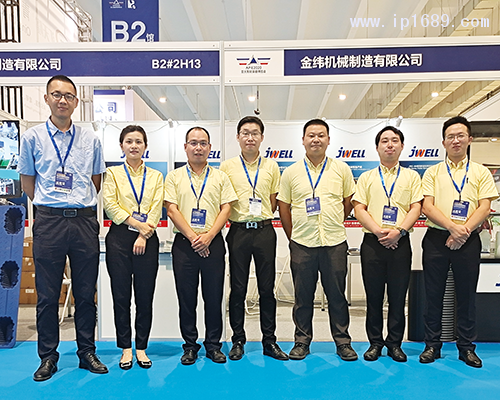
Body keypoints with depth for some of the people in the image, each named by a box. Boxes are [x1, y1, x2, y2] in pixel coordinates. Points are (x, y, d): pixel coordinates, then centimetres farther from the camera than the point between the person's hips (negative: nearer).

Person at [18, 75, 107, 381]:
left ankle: (87, 353, 24)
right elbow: (27, 182, 12)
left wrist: (82, 206, 12)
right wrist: (50, 206, 9)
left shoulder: (91, 139, 8)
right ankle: (48, 357, 24)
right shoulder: (33, 137, 5)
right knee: (47, 294, 7)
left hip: (84, 221, 1)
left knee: (86, 292, 9)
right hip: (49, 221, -1)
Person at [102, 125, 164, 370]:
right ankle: (125, 348, 17)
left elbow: (156, 208, 1)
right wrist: (136, 223, -13)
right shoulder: (112, 173, 9)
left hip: (147, 239, 1)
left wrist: (143, 236, -10)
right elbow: (110, 205, -3)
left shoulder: (155, 176, 12)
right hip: (119, 238, 0)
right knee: (121, 295, 4)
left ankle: (141, 347, 17)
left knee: (145, 296, 4)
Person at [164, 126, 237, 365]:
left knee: (214, 296, 6)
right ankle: (190, 346, 21)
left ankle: (213, 345, 21)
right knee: (186, 296, 6)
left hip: (213, 244, 1)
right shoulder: (174, 177, 7)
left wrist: (209, 236, -10)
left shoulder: (220, 177, 9)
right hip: (184, 244, 0)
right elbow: (171, 210, -1)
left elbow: (226, 209, 3)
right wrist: (192, 236, -11)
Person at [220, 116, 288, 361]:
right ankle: (238, 340, 21)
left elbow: (274, 202, 12)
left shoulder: (271, 166, 8)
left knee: (267, 288, 7)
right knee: (238, 288, 6)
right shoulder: (227, 166, 4)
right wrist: (242, 216, -2)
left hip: (265, 230, 1)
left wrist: (261, 217, 3)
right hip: (238, 231, -1)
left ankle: (269, 341, 20)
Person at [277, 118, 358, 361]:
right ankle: (302, 341, 25)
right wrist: (293, 237, 9)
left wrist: (334, 226, 12)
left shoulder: (341, 169, 5)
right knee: (303, 297, 9)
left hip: (335, 243, 0)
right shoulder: (291, 172, 4)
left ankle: (343, 342, 25)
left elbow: (348, 202, 14)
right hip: (302, 245, 0)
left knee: (337, 295, 9)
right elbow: (283, 207, 9)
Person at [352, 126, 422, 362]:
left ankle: (395, 344, 20)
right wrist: (378, 231, -12)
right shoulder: (366, 177, 11)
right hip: (372, 243, 0)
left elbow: (416, 208, 3)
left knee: (398, 296, 6)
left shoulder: (412, 176, 12)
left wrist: (399, 231, -13)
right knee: (373, 296, 6)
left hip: (400, 243, 0)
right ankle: (375, 343, 19)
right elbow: (359, 209, 2)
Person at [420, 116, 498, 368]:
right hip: (436, 239, 0)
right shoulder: (433, 172, 7)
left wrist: (464, 230, -14)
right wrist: (454, 227, -16)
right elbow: (427, 207, -3)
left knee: (466, 294, 8)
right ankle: (432, 344, 18)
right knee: (434, 293, 6)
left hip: (468, 241, 0)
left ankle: (466, 347, 22)